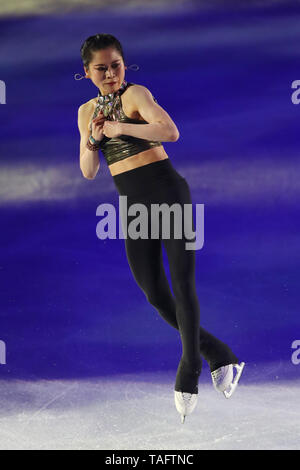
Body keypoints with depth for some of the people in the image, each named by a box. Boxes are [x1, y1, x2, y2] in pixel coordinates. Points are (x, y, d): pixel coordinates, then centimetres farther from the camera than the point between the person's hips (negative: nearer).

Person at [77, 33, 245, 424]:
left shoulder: (136, 94, -5)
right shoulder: (86, 111, 13)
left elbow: (171, 132, -23)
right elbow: (88, 172, 11)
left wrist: (119, 127, -17)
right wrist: (93, 139, -7)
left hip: (167, 190, -6)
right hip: (133, 205, 6)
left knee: (182, 281, -11)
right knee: (155, 295, 3)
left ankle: (190, 367, -4)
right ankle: (218, 355, 17)